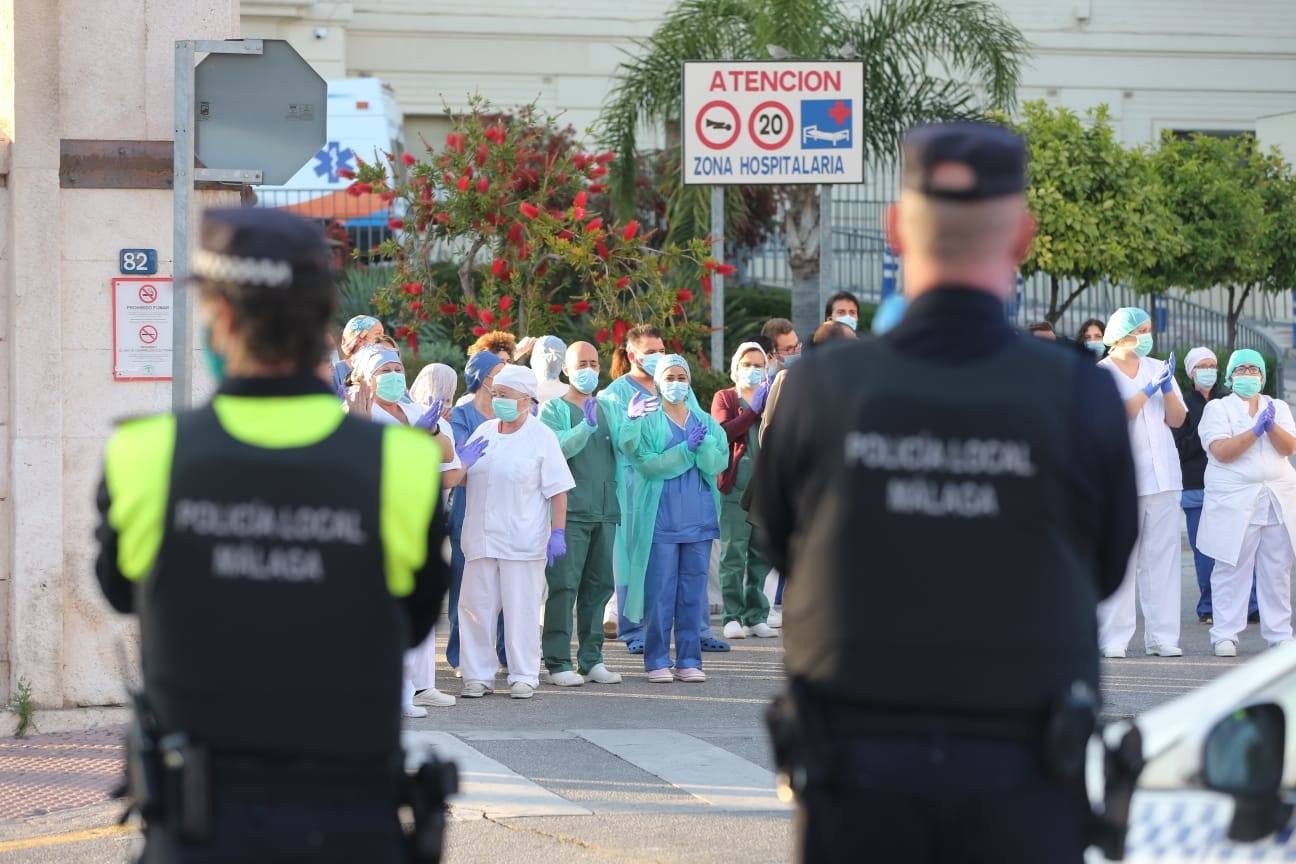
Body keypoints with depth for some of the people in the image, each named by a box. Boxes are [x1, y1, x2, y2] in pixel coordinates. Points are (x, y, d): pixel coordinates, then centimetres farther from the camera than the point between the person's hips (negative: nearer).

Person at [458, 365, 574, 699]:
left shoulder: (541, 437, -2)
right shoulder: (483, 432, 13)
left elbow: (558, 489, -5)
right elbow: (461, 480, 21)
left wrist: (558, 532, -12)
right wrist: (462, 462, -2)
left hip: (523, 541, -5)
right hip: (481, 538, 5)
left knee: (521, 609, -2)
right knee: (476, 606, 4)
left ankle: (524, 677, 7)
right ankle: (478, 676, 12)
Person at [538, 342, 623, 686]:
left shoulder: (606, 409, 17)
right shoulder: (554, 409, 1)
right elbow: (556, 447, -16)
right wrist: (586, 427, -30)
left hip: (605, 512, 6)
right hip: (569, 512, -6)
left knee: (599, 586, 7)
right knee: (564, 586, -8)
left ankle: (591, 659, 14)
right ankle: (557, 662, -7)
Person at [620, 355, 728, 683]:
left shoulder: (705, 422, 12)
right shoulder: (647, 422, 2)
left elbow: (717, 464, 0)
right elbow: (647, 463, -12)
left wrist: (703, 444, -18)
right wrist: (686, 450, -18)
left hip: (698, 516, 3)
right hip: (660, 517, -3)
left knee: (694, 590, 4)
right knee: (659, 590, -4)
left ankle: (689, 659, 9)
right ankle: (657, 660, 2)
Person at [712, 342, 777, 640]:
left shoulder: (771, 396, 20)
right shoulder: (724, 398, 9)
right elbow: (722, 432, -10)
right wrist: (753, 410, -11)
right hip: (735, 485, -4)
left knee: (761, 554, 3)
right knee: (733, 553, -8)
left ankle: (756, 617, 7)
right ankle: (732, 617, -7)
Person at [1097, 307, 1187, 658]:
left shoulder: (1158, 369, 14)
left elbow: (1177, 419, 9)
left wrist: (1167, 388, -7)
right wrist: (1148, 391, -16)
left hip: (1163, 477, 5)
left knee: (1162, 556, 3)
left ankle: (1161, 636, 5)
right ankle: (1113, 639, -5)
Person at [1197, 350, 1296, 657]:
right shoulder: (1217, 409, 4)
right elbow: (1222, 451, -10)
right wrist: (1256, 431, -17)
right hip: (1235, 502, -4)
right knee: (1232, 570, -6)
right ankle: (1225, 635, -4)